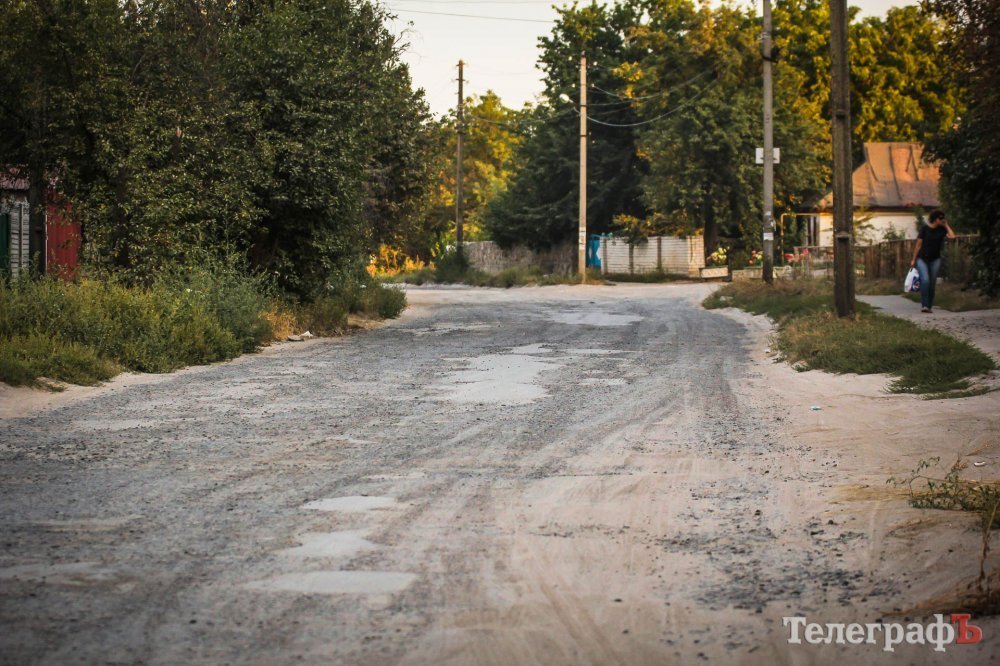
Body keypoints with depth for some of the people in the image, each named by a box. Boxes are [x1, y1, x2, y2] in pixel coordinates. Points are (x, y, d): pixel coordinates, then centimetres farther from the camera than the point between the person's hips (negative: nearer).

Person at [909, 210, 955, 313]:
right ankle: (924, 305, -22)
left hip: (935, 260, 3)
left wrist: (946, 225, -5)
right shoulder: (924, 228, -4)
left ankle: (929, 306, 8)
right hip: (922, 259, -3)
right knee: (925, 280, -21)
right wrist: (913, 259, -1)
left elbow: (952, 236, -15)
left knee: (932, 283, 0)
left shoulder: (941, 230, 3)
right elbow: (918, 245, -2)